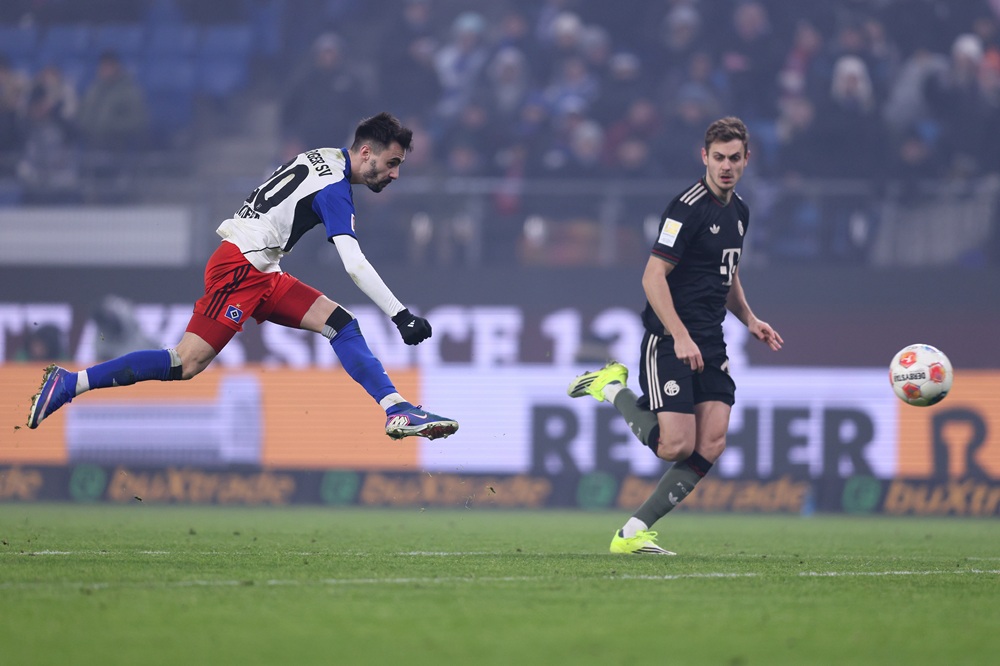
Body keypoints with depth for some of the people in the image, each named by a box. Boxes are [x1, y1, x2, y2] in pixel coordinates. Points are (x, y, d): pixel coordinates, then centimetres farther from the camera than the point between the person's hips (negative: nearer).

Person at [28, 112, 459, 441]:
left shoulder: (322, 159, 13)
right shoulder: (334, 187, -15)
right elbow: (355, 265, -22)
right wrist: (401, 316, -22)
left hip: (261, 273, 10)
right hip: (240, 267, -10)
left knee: (338, 322, -2)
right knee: (187, 365, -14)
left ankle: (397, 411, -10)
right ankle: (69, 384, -11)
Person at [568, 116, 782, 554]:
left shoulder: (738, 211, 14)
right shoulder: (689, 207, -14)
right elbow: (653, 276, -18)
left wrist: (750, 320, 15)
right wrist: (680, 337, -24)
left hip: (710, 345, 8)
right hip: (670, 341, -8)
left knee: (711, 445, -5)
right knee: (676, 446, -14)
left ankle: (633, 532, -1)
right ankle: (612, 388, 10)